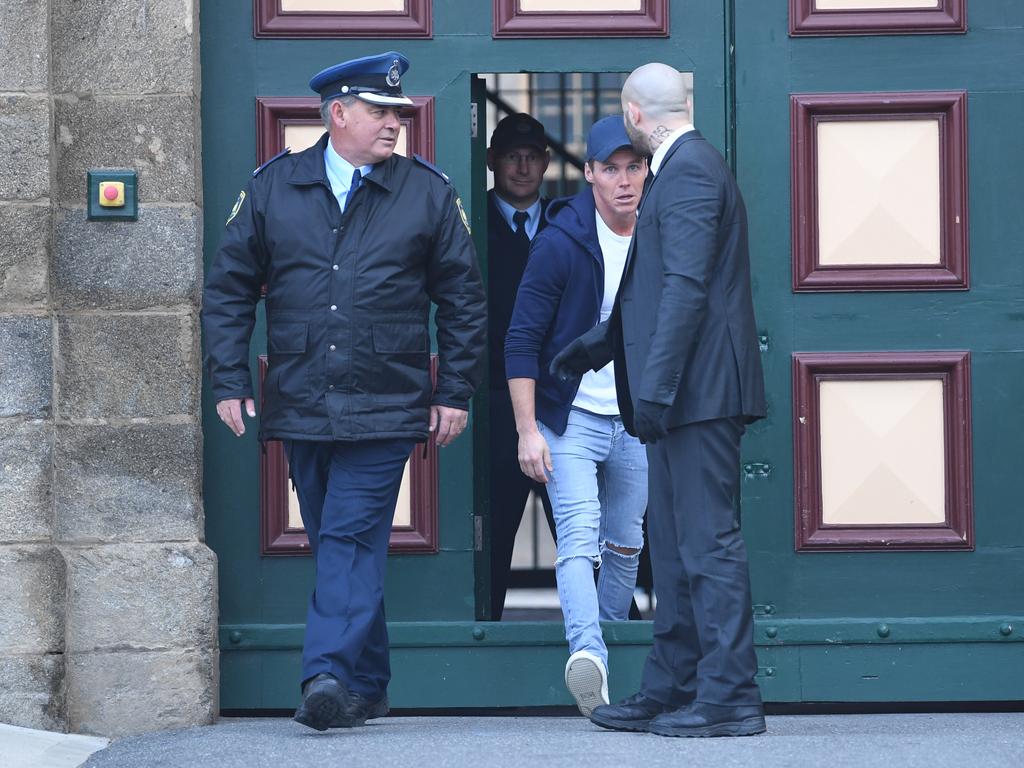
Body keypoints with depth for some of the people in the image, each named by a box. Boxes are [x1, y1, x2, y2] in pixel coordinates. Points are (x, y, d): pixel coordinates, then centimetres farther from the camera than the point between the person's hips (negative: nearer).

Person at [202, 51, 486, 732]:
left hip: (385, 408, -3)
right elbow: (229, 288, 9)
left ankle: (333, 676, -19)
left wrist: (456, 392, 3)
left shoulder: (428, 193, 3)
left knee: (352, 539, -13)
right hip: (300, 406, 3)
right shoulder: (274, 187, 6)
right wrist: (230, 382, 2)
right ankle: (368, 684, 19)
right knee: (336, 543, 10)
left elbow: (464, 299, 8)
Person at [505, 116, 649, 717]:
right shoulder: (561, 244, -11)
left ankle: (608, 645, 26)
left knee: (626, 544, 12)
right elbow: (522, 342, -10)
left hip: (637, 423, 5)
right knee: (579, 535, -20)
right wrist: (528, 430, -15)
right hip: (571, 418, -5)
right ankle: (588, 653, -35)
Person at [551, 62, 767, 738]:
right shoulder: (686, 167, 20)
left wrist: (654, 387, -25)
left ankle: (730, 699, -9)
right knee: (674, 546, 14)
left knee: (707, 541, -10)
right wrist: (596, 347, 39)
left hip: (698, 388, -11)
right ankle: (671, 693, 19)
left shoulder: (688, 170, -13)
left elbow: (686, 287, -22)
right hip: (688, 393, 11)